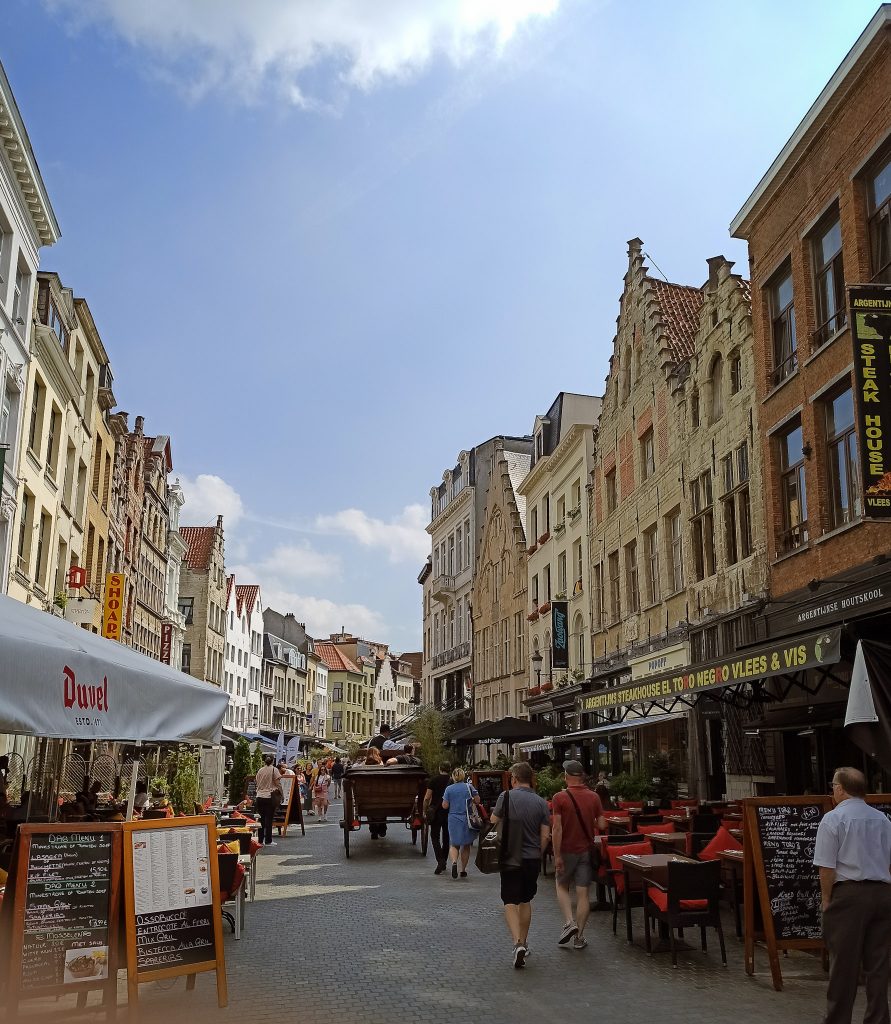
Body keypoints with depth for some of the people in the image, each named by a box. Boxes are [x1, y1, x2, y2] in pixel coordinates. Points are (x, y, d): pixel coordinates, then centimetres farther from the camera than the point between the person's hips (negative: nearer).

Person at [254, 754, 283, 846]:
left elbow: (258, 784, 13)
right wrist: (282, 794, 5)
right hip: (270, 797, -4)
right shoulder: (274, 770, -5)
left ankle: (261, 840, 13)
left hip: (259, 797, 4)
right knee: (269, 819, 0)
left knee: (262, 819, 11)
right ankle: (268, 841, 2)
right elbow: (278, 784, -5)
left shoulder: (260, 771, 8)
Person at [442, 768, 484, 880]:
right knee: (466, 845, 14)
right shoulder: (469, 787, -1)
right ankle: (463, 870, 18)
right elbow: (477, 800, -3)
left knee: (454, 844, 9)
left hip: (453, 819, -1)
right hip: (467, 819, 1)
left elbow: (445, 806, -4)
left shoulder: (449, 789, -2)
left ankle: (454, 862, -19)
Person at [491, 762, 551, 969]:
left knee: (510, 902, 0)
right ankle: (524, 942, 28)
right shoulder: (541, 802, -2)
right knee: (526, 901, 19)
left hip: (511, 858, -3)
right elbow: (545, 836, 0)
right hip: (533, 859, 3)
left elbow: (493, 822, -5)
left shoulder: (506, 797, -10)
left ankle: (518, 943, -18)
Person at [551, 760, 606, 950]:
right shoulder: (593, 797, -2)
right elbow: (602, 825, -2)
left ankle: (569, 922, -2)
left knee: (562, 886, 17)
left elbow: (557, 828, -16)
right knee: (582, 894, 6)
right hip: (586, 850, 2)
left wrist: (557, 855, -14)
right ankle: (579, 937, 9)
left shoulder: (560, 797, -12)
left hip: (567, 851, -2)